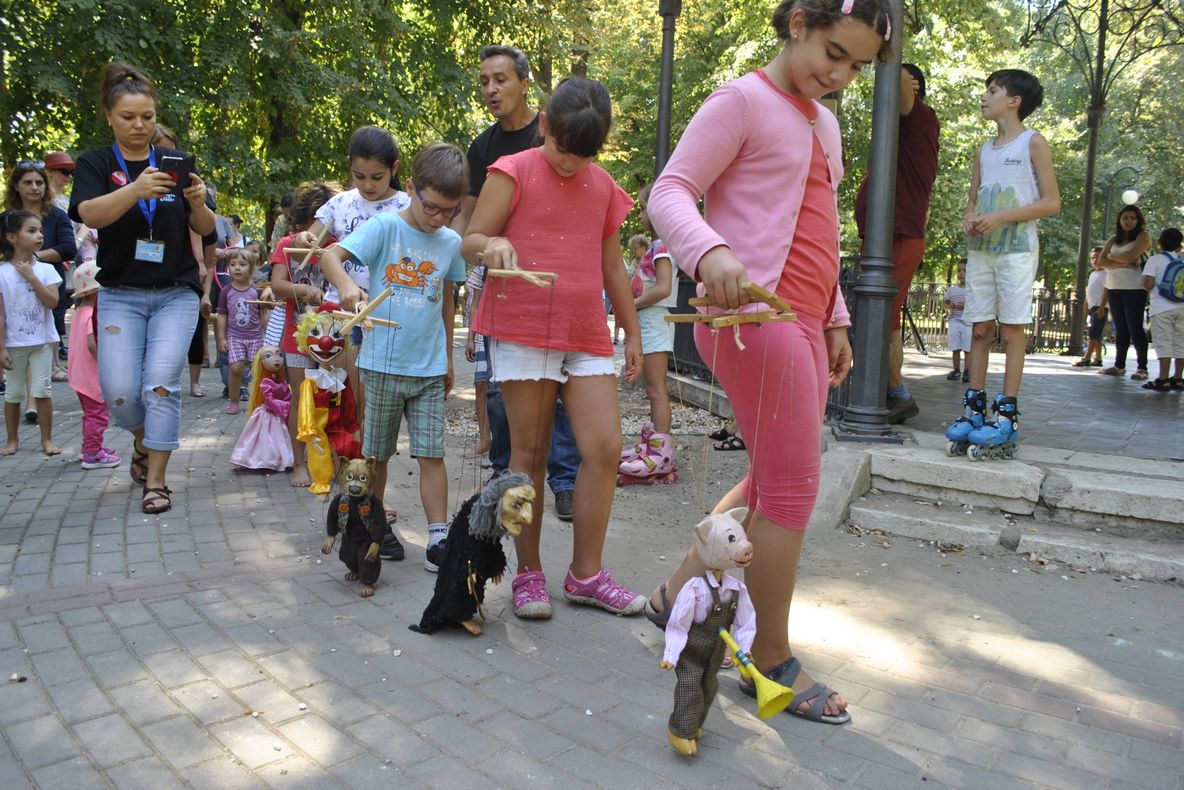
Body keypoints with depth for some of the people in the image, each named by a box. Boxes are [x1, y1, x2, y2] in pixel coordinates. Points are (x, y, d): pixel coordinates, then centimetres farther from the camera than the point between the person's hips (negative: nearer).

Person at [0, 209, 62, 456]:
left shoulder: (45, 269, -1)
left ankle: (47, 439, 12)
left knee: (41, 391, 2)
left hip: (42, 341, 1)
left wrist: (31, 277, -16)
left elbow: (52, 301, -13)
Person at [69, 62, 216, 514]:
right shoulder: (95, 164, 4)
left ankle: (156, 481, -3)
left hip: (176, 293, 0)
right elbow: (90, 214, -16)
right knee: (119, 392, -8)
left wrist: (199, 202, -21)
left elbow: (204, 229, 2)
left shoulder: (176, 162, 6)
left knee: (161, 383, -12)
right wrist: (136, 190, -35)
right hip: (121, 294, 0)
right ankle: (143, 441, 25)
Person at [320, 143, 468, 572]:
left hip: (429, 368, 3)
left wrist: (447, 358, 21)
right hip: (382, 364, -2)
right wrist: (346, 284, -40)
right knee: (375, 455, 10)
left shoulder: (451, 243, 6)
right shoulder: (385, 227, -6)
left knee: (432, 454, 0)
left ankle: (438, 539, 4)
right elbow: (331, 255, -17)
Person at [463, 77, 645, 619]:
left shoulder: (604, 186, 16)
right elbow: (470, 241, -2)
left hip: (587, 336, 4)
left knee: (605, 448, -4)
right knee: (529, 453, 1)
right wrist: (491, 245, -26)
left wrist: (633, 333, 20)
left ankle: (586, 575, 9)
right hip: (522, 333, -4)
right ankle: (529, 574, 14)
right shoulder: (514, 172, 2)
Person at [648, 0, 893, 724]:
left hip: (802, 321, 9)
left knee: (772, 481, 13)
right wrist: (709, 250, -33)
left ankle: (679, 594, 26)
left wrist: (835, 320, 21)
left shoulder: (824, 124, 23)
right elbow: (670, 192, -13)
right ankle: (773, 663, 9)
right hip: (754, 312, -9)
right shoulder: (742, 101, -3)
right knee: (794, 487, -6)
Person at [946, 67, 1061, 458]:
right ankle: (974, 409, 5)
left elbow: (1052, 202, -5)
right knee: (980, 329, 3)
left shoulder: (1033, 143, 0)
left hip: (1016, 248, -5)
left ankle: (1006, 416, -6)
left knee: (1012, 330, -6)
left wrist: (1001, 217, -16)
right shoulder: (984, 150, 18)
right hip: (980, 249, 6)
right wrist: (969, 219, -2)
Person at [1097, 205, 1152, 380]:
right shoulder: (1113, 240, 14)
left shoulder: (1143, 236, 1)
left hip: (1135, 288, -5)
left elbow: (1132, 255, -15)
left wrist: (1112, 256, 1)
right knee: (1120, 329, 8)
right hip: (1114, 288, 5)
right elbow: (1101, 261, 2)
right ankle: (1119, 365, 11)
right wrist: (1122, 263, -12)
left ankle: (1142, 367, -4)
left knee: (1135, 328, -7)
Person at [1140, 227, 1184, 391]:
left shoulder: (1155, 259, -7)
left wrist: (1150, 290, 4)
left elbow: (1148, 284, -15)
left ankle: (1163, 379, -8)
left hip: (1162, 308, -5)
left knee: (1164, 343, -5)